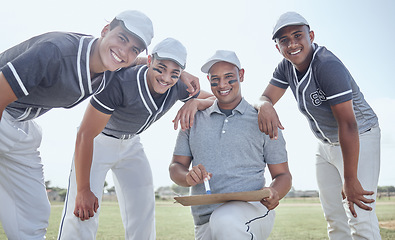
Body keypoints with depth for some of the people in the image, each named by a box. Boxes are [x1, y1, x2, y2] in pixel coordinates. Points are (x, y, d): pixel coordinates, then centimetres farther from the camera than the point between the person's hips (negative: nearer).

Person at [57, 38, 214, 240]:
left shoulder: (179, 87, -16)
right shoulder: (120, 82, -35)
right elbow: (85, 136, -31)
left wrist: (195, 102, -25)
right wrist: (83, 190, -29)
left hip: (130, 144, 6)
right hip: (98, 141, -5)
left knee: (143, 214, 5)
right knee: (81, 215, -15)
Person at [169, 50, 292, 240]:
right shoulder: (194, 119, 15)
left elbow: (282, 175, 9)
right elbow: (175, 167, 13)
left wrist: (273, 193, -14)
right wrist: (188, 177, -11)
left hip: (252, 210, -4)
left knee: (224, 220, -35)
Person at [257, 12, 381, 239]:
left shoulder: (328, 66, -29)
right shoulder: (287, 67, -5)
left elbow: (348, 125, -32)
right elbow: (266, 97, -8)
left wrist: (350, 180, -32)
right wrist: (265, 106, -35)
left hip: (360, 138, -7)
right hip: (326, 144, 8)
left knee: (360, 219, -16)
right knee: (334, 216, 11)